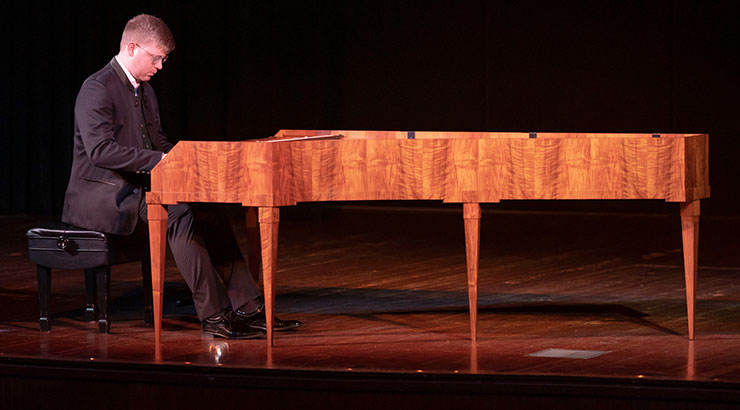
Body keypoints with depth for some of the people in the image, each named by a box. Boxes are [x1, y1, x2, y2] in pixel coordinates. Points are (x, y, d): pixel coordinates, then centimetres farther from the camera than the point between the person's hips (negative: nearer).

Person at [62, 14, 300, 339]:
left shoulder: (144, 91, 16)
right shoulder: (97, 89, -14)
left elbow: (158, 142, 23)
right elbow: (99, 148, -25)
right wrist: (158, 159, -27)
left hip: (137, 190, 9)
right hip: (102, 198, -9)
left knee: (210, 215, -12)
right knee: (178, 215, -31)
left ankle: (247, 309, -15)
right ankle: (214, 315, -27)